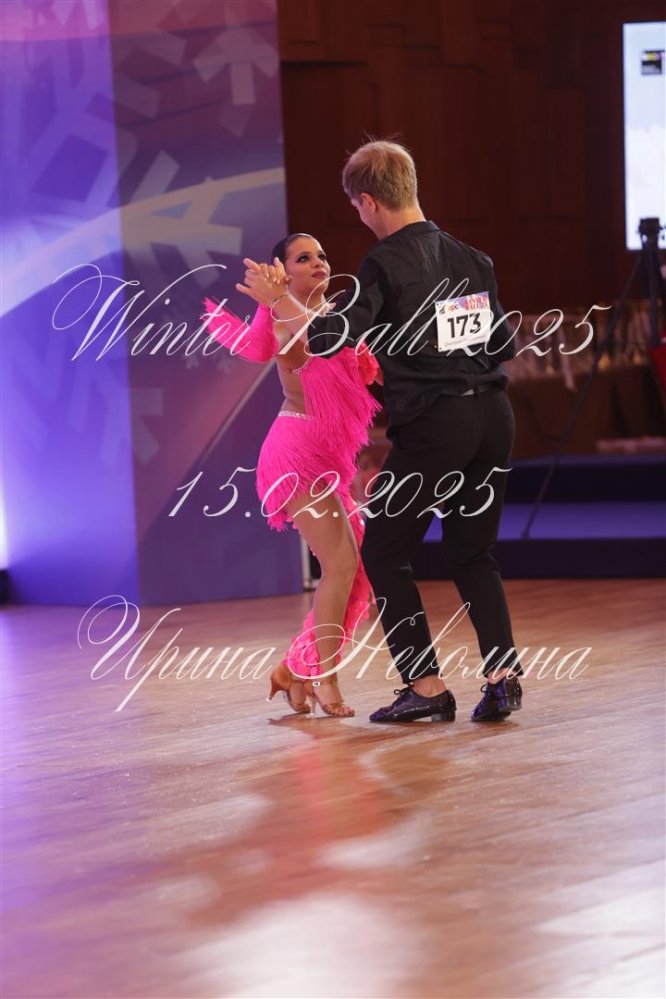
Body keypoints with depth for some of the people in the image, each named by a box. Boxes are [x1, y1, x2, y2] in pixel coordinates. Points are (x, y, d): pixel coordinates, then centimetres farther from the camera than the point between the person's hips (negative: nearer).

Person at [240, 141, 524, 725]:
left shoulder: (386, 265, -9)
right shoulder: (473, 260, 11)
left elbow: (330, 338, -17)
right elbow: (504, 344, 16)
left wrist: (275, 299, -4)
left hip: (433, 425, -6)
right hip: (494, 416, 6)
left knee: (385, 553, 8)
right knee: (473, 553, 16)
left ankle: (427, 687, 5)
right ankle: (503, 673, 0)